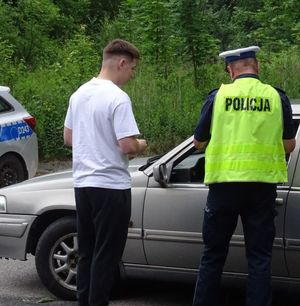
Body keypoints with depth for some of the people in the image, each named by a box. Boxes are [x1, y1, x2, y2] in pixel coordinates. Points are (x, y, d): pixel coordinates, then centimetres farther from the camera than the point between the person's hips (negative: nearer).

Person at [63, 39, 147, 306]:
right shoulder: (118, 98, -17)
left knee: (86, 252, 16)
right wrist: (141, 146, -2)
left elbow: (68, 138, 16)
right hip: (111, 186, -8)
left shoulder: (79, 93, 8)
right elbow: (128, 146, -23)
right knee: (106, 255, 0)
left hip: (82, 184, 8)